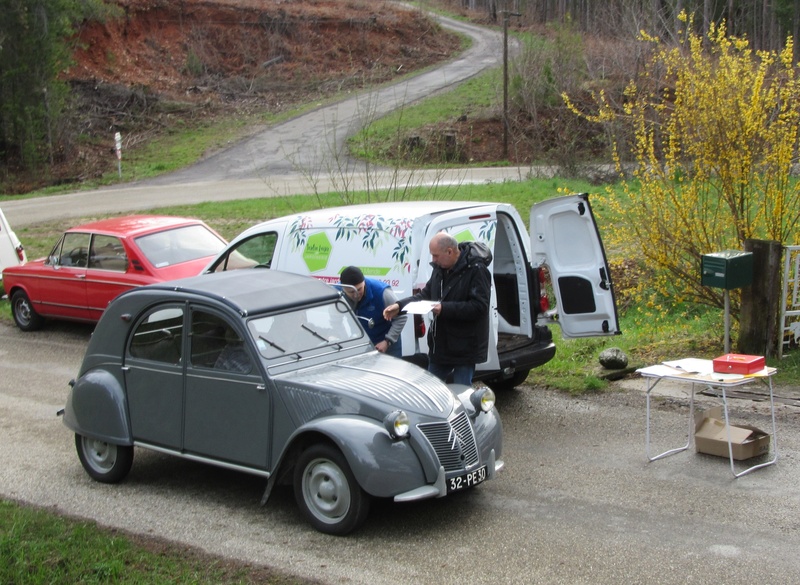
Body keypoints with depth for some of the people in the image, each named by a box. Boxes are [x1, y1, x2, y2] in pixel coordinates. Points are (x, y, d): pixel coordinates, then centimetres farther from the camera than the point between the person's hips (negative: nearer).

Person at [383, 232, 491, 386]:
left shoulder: (476, 270, -19)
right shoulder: (440, 268, 6)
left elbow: (479, 306, -26)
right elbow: (425, 294, 13)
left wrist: (445, 308, -30)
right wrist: (400, 305, -1)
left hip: (464, 348, -8)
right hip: (440, 345, 8)